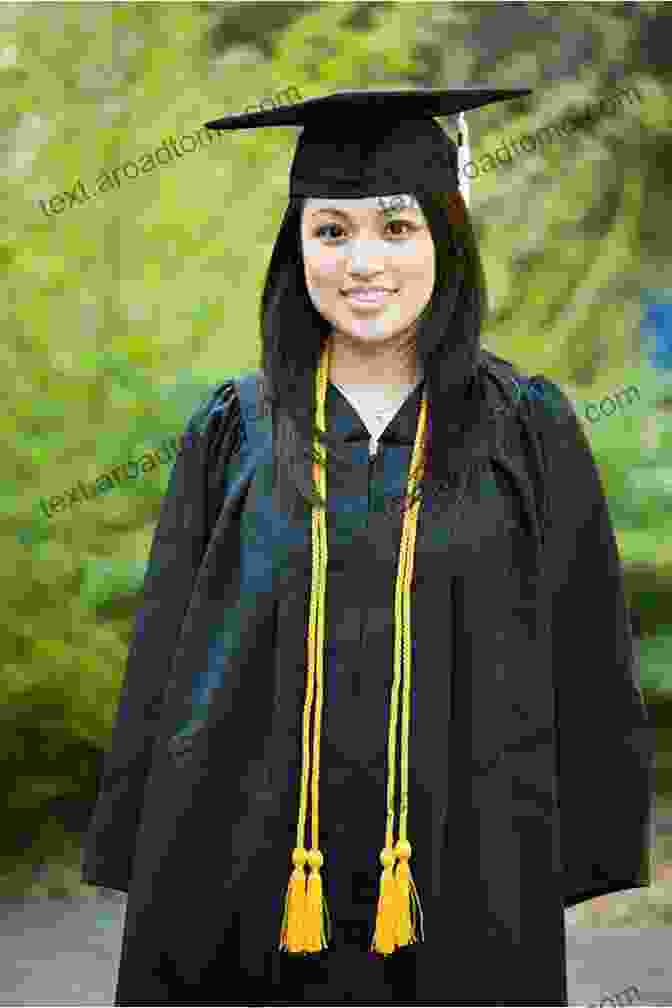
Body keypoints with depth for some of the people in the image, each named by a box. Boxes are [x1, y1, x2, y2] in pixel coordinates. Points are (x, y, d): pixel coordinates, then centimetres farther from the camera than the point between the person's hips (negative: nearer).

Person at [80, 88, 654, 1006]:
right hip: (258, 887, 1)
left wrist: (566, 872, -2)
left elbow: (582, 663, 1)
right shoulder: (234, 432, 1)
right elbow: (166, 663, 5)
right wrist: (153, 875, 2)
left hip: (461, 891, 0)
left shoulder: (526, 430, -2)